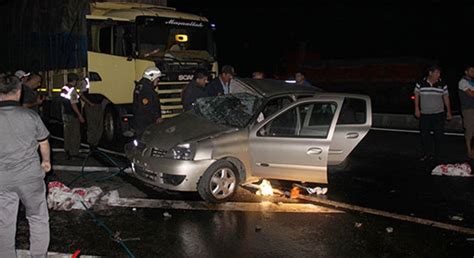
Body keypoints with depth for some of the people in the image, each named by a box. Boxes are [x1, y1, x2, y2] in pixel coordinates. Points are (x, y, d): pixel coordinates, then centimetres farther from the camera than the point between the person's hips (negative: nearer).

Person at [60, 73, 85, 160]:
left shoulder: (64, 89, 10)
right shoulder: (72, 90, -18)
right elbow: (73, 104, -23)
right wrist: (80, 116, -20)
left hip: (65, 115, 9)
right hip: (73, 116, -9)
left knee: (67, 135, 14)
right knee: (75, 135, -1)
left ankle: (67, 153, 19)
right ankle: (74, 154, 2)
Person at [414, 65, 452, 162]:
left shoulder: (442, 84, 1)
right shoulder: (421, 83, -2)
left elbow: (446, 98, 7)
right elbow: (416, 96, 6)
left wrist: (448, 111, 7)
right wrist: (417, 109, 1)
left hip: (438, 114, 0)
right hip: (424, 114, 0)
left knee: (438, 135, 1)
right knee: (424, 135, 2)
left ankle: (436, 155, 13)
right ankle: (427, 154, 14)